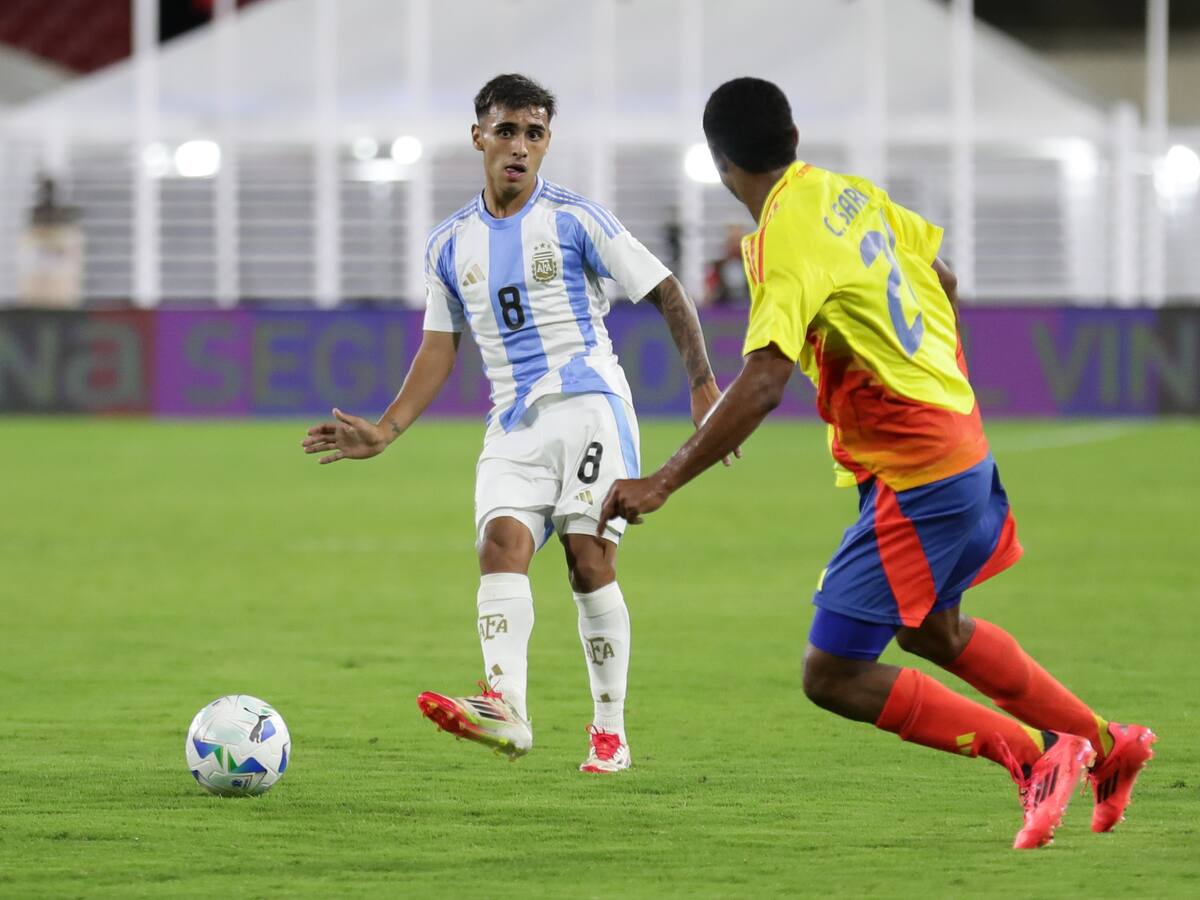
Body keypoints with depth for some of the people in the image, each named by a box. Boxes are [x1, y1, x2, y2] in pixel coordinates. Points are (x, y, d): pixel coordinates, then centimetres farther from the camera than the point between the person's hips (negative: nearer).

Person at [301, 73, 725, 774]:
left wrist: (704, 386, -9)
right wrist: (385, 432, 10)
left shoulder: (575, 219, -1)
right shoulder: (450, 244, 12)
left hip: (589, 406, -4)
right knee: (503, 539, -20)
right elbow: (440, 348, 19)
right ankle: (505, 708, -36)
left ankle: (611, 730, -2)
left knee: (590, 558, -12)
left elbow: (667, 294, 1)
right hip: (514, 425, 4)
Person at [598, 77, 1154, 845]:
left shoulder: (787, 241, -21)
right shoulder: (851, 193, 5)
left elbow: (762, 383, -32)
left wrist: (662, 484, -32)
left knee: (833, 676, -6)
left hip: (913, 478, -9)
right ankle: (1108, 746, 42)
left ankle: (1034, 753, -4)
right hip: (959, 443, 9)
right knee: (933, 632, 31)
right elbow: (944, 283, 18)